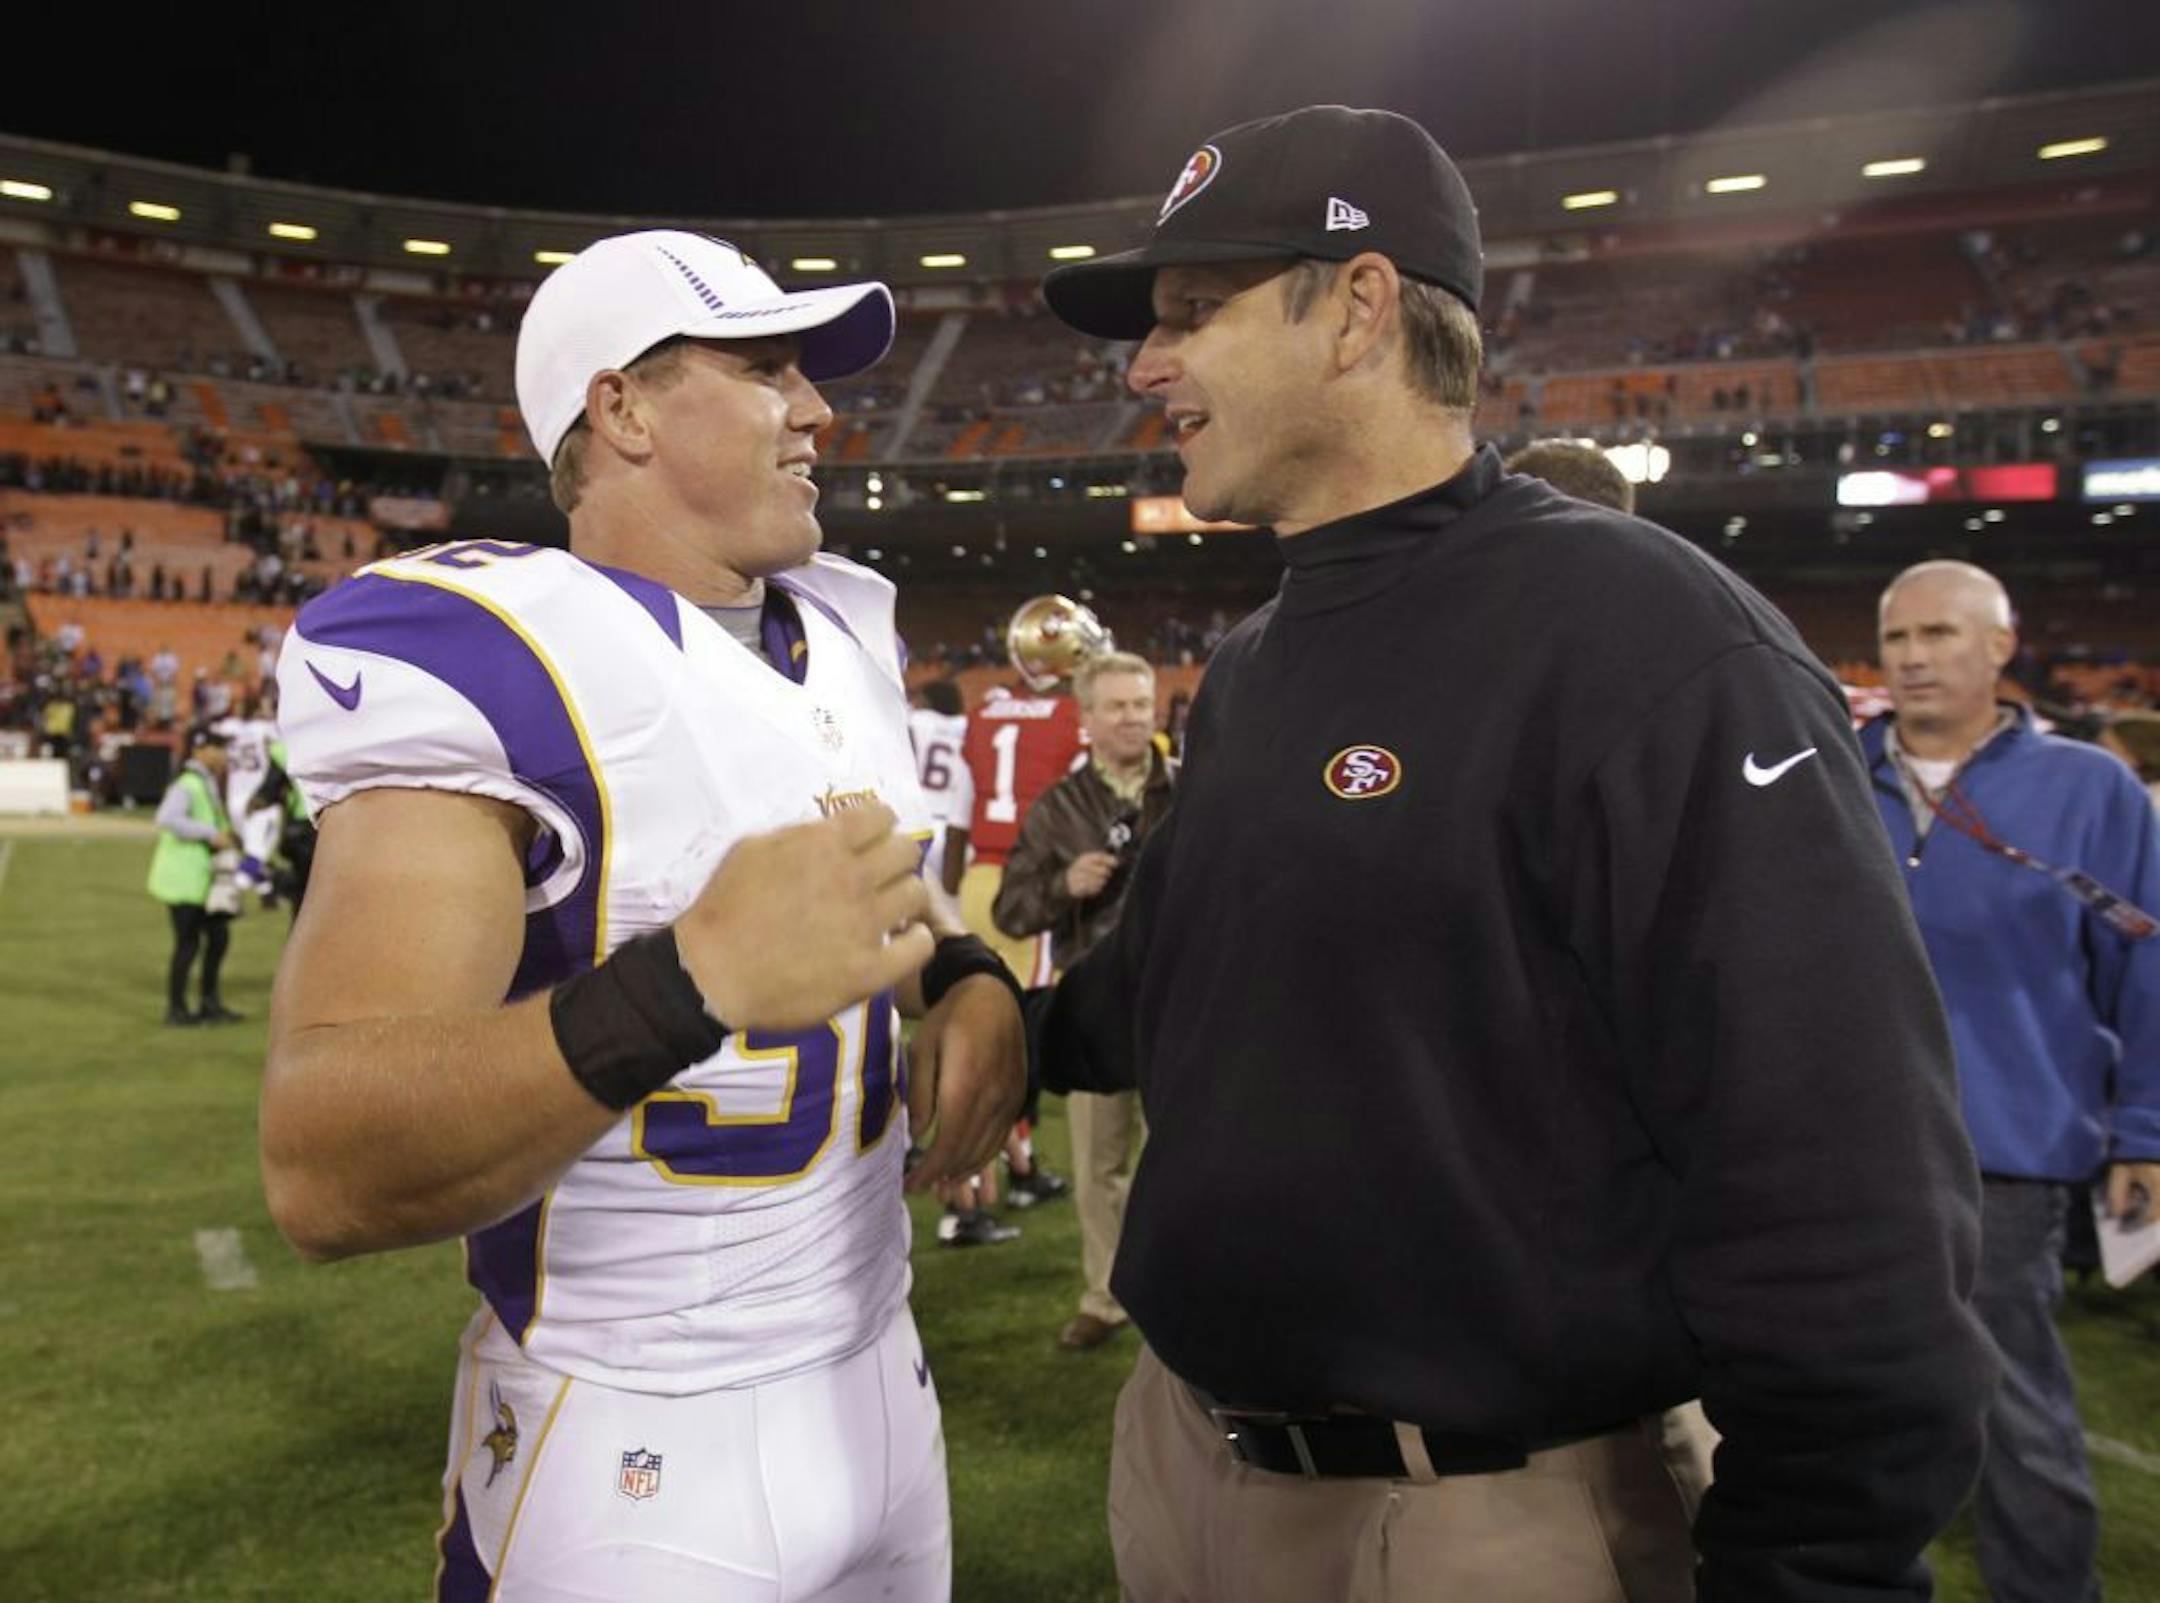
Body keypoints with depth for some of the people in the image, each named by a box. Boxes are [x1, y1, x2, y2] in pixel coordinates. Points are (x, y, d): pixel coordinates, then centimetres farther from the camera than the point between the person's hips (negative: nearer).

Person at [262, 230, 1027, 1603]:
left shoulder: (849, 636, 5)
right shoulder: (478, 651, -19)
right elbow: (327, 1179, -25)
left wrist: (967, 981, -3)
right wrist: (691, 981, -39)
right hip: (636, 1445, -6)